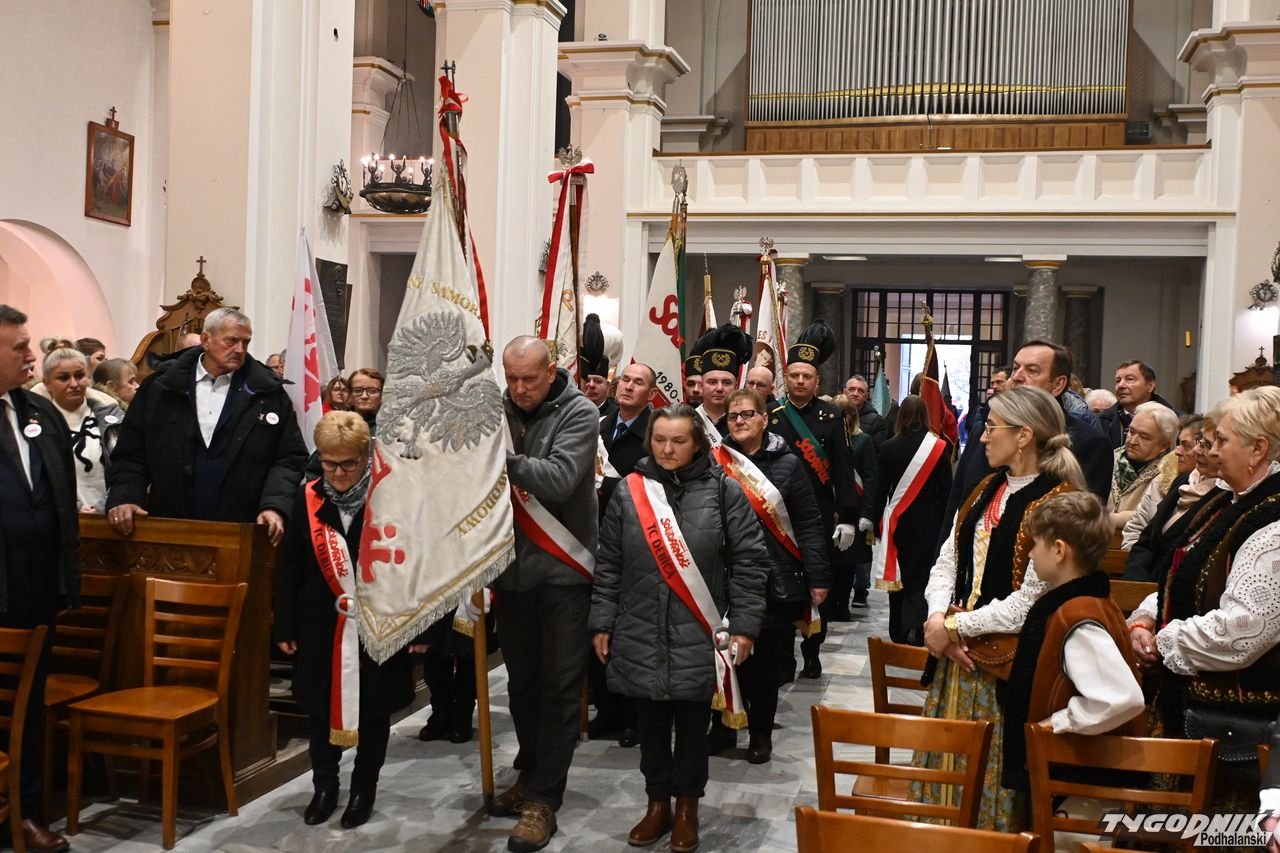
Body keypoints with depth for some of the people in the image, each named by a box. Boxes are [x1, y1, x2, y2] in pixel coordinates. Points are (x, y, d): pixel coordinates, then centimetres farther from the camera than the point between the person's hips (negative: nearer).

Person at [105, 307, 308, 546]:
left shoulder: (268, 392, 2)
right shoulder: (161, 386, 4)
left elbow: (289, 458, 1)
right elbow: (131, 453, 7)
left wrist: (275, 505, -14)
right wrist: (124, 498, -8)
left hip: (240, 534, -1)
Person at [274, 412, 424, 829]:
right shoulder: (307, 498, -2)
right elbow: (289, 568, 4)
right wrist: (285, 625, 3)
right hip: (321, 626, 2)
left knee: (373, 711, 11)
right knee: (321, 710, 13)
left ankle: (364, 789, 27)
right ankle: (324, 786, 31)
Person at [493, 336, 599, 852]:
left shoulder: (579, 413, -11)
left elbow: (561, 479, -25)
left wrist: (505, 460, -36)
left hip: (563, 570, -4)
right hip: (513, 567, 5)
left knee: (560, 686, 2)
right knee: (521, 680, 17)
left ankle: (544, 798, 11)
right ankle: (530, 775, 34)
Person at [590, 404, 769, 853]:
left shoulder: (723, 491, -4)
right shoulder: (628, 491, 3)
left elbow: (749, 561, -2)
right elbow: (608, 565, 7)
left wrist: (744, 626, -6)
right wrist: (602, 623, 5)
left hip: (698, 636, -2)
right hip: (640, 635, 2)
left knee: (692, 723, 9)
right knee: (651, 724, 12)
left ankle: (687, 806, 28)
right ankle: (658, 802, 30)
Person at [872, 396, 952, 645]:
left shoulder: (889, 447, -7)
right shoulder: (939, 448, -7)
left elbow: (881, 488, -2)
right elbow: (946, 490, -2)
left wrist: (876, 521, 8)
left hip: (897, 521, 1)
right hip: (928, 521, -1)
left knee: (897, 575, 12)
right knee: (922, 576, 4)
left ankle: (899, 633, 19)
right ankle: (916, 627, -17)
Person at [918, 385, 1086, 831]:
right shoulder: (986, 491, 11)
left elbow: (1029, 604, -20)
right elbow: (947, 562, 10)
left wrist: (955, 627, -14)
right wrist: (937, 618, -7)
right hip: (956, 652, 8)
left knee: (991, 774, 4)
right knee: (948, 762, 15)